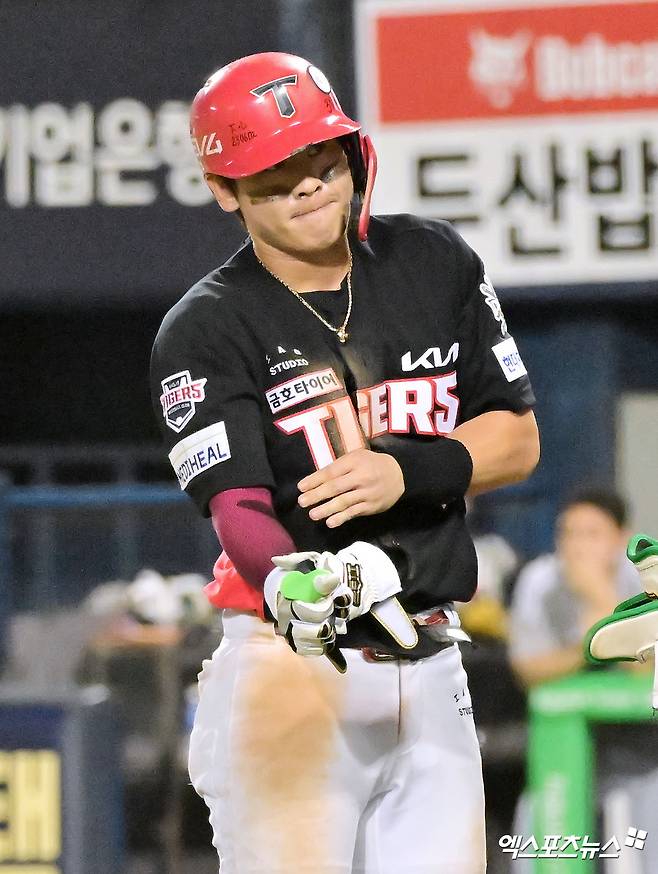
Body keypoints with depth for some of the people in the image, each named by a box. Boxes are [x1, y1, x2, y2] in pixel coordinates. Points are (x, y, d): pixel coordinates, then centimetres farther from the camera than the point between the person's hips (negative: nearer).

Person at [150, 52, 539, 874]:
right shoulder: (204, 331, -8)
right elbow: (236, 506, -20)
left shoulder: (434, 262, 7)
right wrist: (289, 583, -43)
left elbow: (518, 439, 8)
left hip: (431, 673, 4)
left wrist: (407, 471, -12)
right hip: (288, 675, -4)